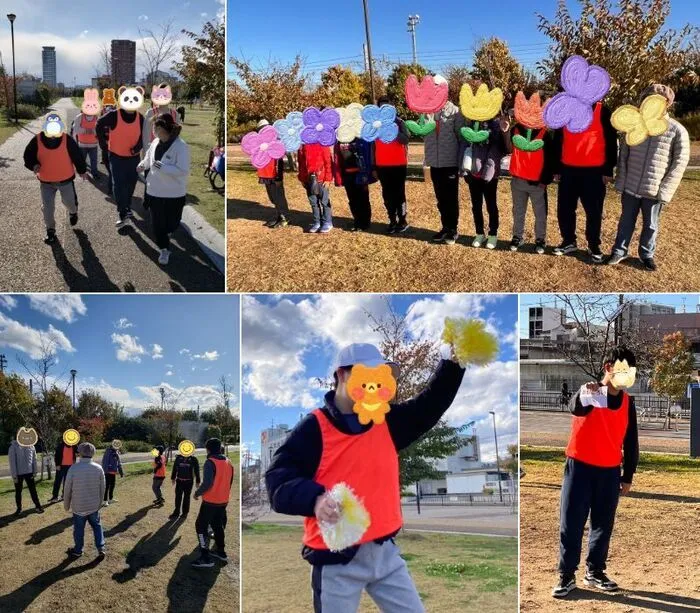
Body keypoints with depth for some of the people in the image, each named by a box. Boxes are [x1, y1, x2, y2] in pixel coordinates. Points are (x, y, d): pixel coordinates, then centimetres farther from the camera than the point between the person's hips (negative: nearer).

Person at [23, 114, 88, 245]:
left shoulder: (67, 139, -14)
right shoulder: (37, 140, -11)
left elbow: (77, 155, -3)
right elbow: (28, 156, -1)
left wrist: (82, 171, 6)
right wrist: (33, 165, -21)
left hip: (66, 179, -1)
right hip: (46, 181, 1)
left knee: (69, 201, 16)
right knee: (47, 207, 3)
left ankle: (73, 212, 53)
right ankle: (50, 230, 21)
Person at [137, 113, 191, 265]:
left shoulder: (180, 146, -20)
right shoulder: (156, 142, 0)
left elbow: (183, 171, -24)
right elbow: (148, 158, 17)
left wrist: (162, 167, -32)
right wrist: (143, 165, -5)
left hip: (174, 194, -5)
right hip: (155, 191, 5)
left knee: (171, 224, 12)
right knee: (157, 223, 8)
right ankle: (164, 249, 26)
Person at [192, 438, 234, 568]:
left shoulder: (210, 462, -17)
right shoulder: (228, 462, 7)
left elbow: (207, 483, -24)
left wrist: (197, 493, -9)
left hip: (211, 501, -8)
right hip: (223, 501, 8)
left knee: (201, 526, -1)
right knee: (218, 525, 23)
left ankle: (205, 558, -6)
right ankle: (221, 552, 31)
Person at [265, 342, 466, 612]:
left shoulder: (387, 420, 8)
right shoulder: (314, 427, -10)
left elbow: (431, 404, 7)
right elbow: (277, 480, -16)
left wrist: (453, 363, -8)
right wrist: (315, 498, -35)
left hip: (384, 551, 6)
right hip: (336, 559, -5)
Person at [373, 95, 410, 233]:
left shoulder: (399, 122, -3)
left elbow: (405, 139, -16)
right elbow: (374, 145, 12)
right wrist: (374, 166, 10)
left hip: (398, 164, -4)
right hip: (382, 165, 4)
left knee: (399, 193, -1)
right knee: (387, 195, 6)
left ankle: (402, 221, 7)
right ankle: (393, 221, 14)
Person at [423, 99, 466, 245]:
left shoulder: (455, 112, -7)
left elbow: (462, 137, -6)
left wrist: (463, 160, -8)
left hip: (450, 162, -4)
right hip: (434, 162, 4)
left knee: (451, 198, 4)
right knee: (441, 199, 13)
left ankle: (452, 230, 14)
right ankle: (445, 227, 24)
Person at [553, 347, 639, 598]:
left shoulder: (627, 402, 4)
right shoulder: (589, 392, -11)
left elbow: (631, 441, 11)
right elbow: (575, 408, -37)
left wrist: (628, 476, 11)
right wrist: (585, 396, -61)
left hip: (610, 472, 5)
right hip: (580, 467, -5)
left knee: (603, 524, 11)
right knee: (571, 523, -2)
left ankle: (595, 572, 25)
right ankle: (567, 576, 6)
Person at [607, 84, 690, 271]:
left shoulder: (677, 131, -8)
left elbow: (679, 164, -7)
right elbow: (623, 154, 7)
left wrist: (665, 191, -12)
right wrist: (621, 180, 0)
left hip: (654, 191, -2)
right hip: (630, 187, 2)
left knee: (651, 225, 12)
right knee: (626, 221, 15)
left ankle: (647, 255, 29)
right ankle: (619, 251, 30)